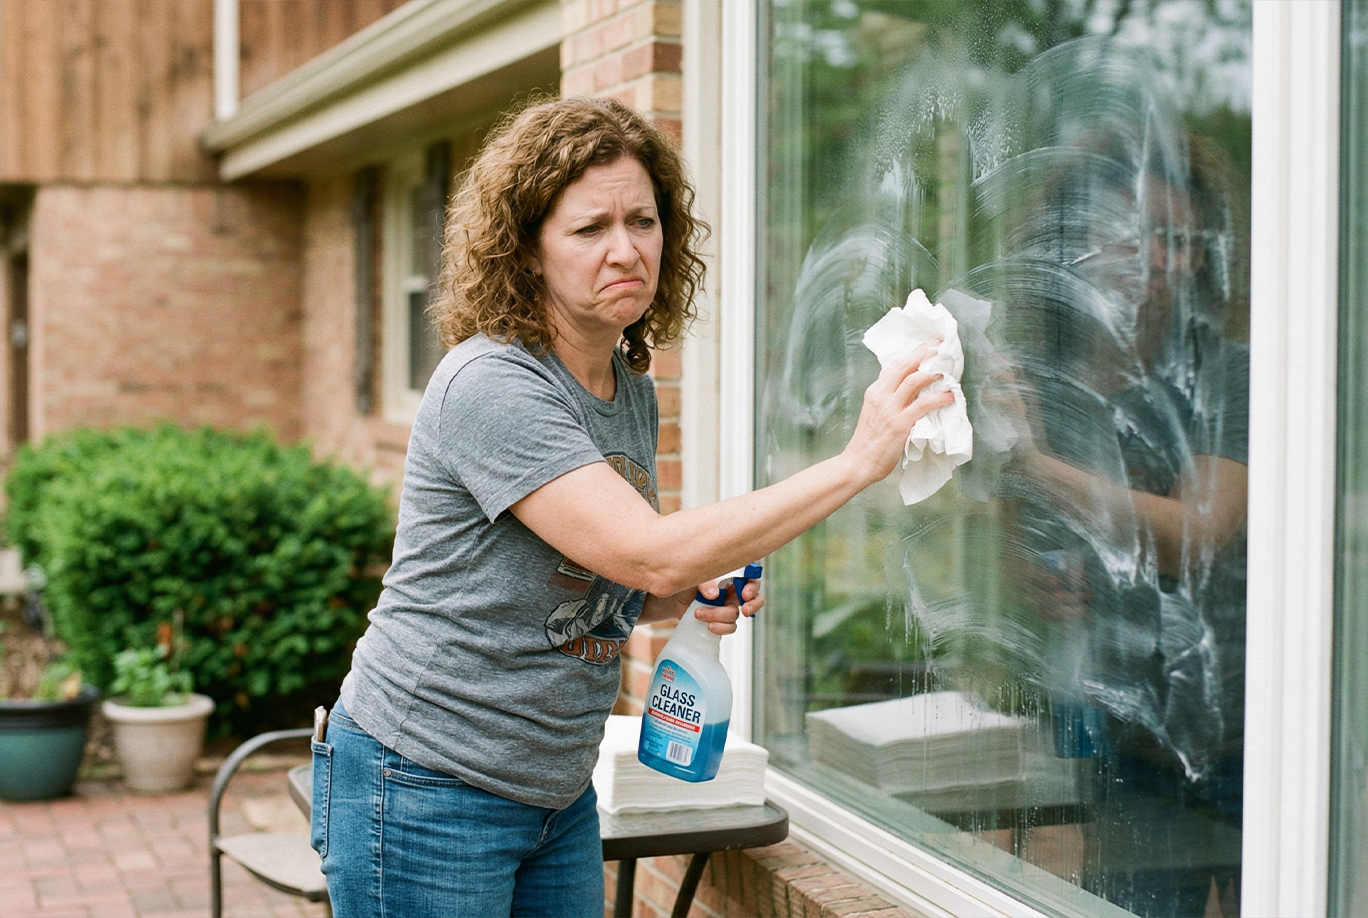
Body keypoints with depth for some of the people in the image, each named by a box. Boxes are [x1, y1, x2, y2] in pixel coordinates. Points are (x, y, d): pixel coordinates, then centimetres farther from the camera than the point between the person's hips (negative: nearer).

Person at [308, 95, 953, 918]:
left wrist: (696, 594, -3)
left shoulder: (633, 392, 5)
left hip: (559, 794, 8)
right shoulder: (489, 385, -21)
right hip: (427, 795, -7)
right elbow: (651, 553, -31)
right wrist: (859, 462, -31)